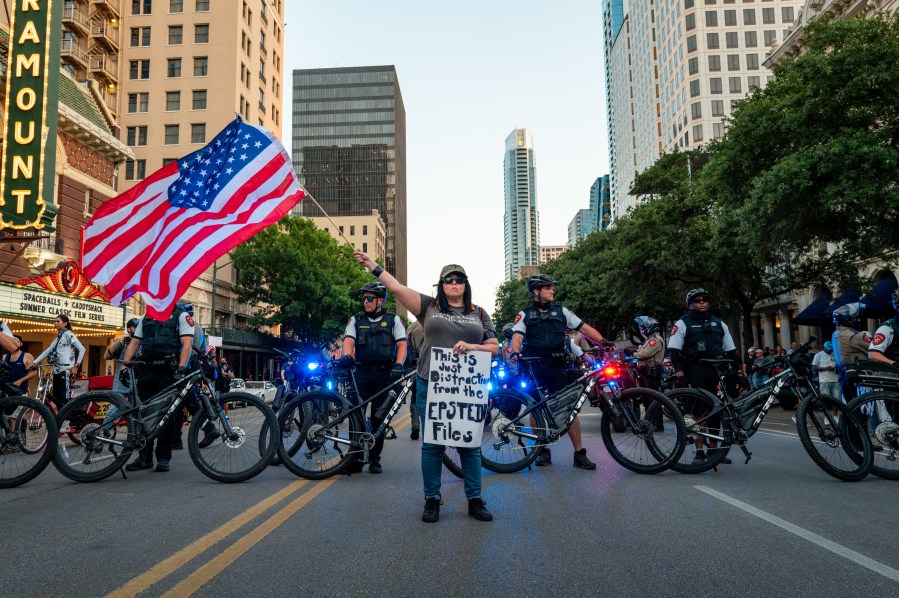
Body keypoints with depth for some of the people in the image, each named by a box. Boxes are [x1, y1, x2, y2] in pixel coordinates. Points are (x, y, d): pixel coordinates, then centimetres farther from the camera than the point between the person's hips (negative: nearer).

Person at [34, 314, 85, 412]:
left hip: (65, 370, -9)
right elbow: (48, 351, 21)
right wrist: (35, 362, 11)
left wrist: (76, 365, -13)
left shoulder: (68, 334, -5)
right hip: (57, 370, 9)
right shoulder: (58, 336, 20)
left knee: (65, 398, -13)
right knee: (56, 398, 8)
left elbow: (82, 349, -13)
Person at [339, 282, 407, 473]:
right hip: (362, 373, 1)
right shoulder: (356, 320, 12)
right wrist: (346, 355, -24)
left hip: (385, 374, -1)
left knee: (378, 418, 3)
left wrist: (398, 365, -16)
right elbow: (348, 341, -2)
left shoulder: (393, 320, 8)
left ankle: (374, 459, 13)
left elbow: (401, 345, 1)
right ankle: (356, 457, 8)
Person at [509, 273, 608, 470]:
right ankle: (543, 451, 16)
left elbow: (584, 328, 9)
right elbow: (517, 336, -6)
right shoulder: (525, 315, 8)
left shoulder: (561, 312, 13)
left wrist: (603, 341, -5)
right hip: (533, 368, -1)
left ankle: (579, 454, 1)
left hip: (556, 367, 1)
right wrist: (515, 352, -27)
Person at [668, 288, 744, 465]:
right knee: (698, 411, -5)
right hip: (695, 373, -4)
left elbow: (731, 351, 16)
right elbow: (674, 352, -6)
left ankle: (714, 449, 19)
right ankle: (699, 452, 1)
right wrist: (680, 375, -16)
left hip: (717, 371, 4)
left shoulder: (719, 323, 14)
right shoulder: (683, 324, 1)